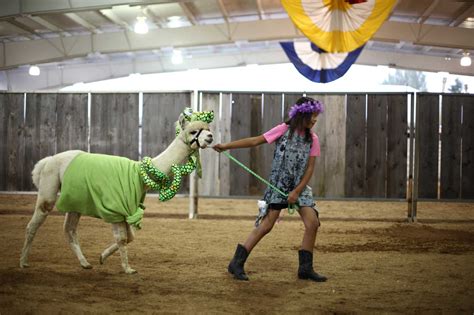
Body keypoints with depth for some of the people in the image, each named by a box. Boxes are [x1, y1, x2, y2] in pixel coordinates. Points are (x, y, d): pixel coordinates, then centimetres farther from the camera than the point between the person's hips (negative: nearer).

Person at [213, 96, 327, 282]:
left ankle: (305, 268, 8)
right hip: (278, 185, -4)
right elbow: (255, 141, -8)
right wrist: (227, 146, -13)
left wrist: (297, 191, -9)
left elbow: (310, 168, 1)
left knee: (313, 223, -5)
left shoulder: (312, 139, 2)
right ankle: (237, 263, 1)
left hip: (299, 187, 5)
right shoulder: (283, 130, -9)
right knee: (265, 225, -8)